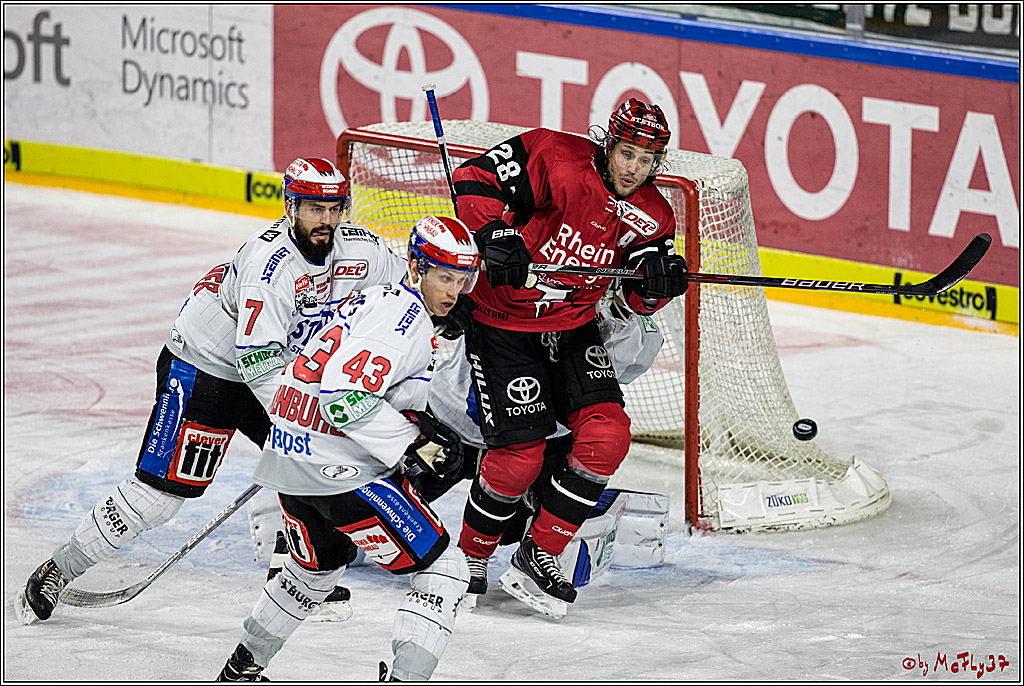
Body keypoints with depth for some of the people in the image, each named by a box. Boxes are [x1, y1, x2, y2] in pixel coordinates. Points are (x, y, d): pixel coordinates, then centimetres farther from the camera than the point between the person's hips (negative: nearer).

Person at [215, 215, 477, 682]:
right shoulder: (406, 318, -16)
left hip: (290, 461, 10)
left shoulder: (379, 298, 16)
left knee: (316, 567, 35)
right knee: (443, 572, -5)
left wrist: (418, 424, 13)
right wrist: (412, 447, -20)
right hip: (340, 471, -10)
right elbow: (345, 397, -26)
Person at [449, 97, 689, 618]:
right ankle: (469, 559, 13)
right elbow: (473, 179, -20)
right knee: (519, 454, -11)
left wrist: (658, 284, -23)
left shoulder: (651, 217, -1)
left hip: (572, 331, 6)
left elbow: (637, 301, 0)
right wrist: (494, 235, -36)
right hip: (502, 325, -6)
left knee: (607, 435, -12)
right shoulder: (555, 160, -19)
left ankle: (538, 556, 0)